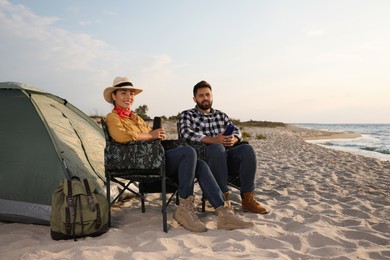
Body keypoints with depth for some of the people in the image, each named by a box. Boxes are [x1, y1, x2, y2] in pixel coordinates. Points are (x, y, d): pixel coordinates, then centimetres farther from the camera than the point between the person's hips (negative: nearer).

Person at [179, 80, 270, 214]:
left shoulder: (221, 115, 24)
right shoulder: (187, 115, 9)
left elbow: (236, 130, 12)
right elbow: (186, 133, -11)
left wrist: (233, 139, -14)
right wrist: (213, 140, -24)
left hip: (225, 153, 5)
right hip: (204, 155, -4)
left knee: (247, 149, -24)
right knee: (217, 148, -37)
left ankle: (247, 199, -21)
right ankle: (223, 198, -32)